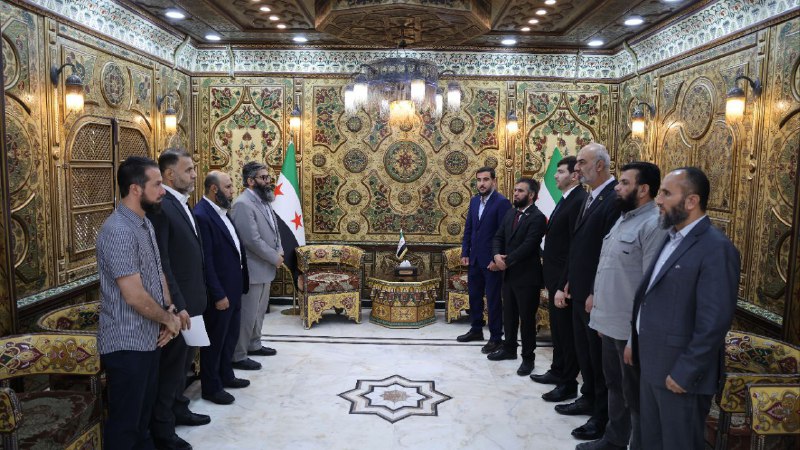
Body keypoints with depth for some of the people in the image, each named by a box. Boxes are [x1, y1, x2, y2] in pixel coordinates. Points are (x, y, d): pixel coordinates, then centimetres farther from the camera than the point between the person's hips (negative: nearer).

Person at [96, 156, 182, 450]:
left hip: (149, 338, 9)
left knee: (142, 415, 23)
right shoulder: (119, 231, -22)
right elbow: (134, 295, -25)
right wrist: (169, 319, -10)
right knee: (124, 423, 7)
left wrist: (169, 314, 0)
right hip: (127, 344, -9)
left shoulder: (145, 224, 9)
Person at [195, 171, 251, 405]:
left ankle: (226, 376, 38)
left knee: (230, 336, 21)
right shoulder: (202, 215, -20)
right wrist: (218, 295, -20)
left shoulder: (222, 212, 9)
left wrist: (239, 285, 11)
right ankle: (211, 387, 22)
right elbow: (205, 260, -22)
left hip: (233, 288, 9)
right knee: (215, 340, 7)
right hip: (219, 292, -9)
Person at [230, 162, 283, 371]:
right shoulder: (243, 204, -20)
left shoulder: (264, 201, 11)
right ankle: (238, 356, 11)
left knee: (259, 311, 20)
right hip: (252, 270, -9)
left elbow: (274, 229, 18)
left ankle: (254, 345, 35)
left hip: (265, 268, 9)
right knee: (247, 314, 0)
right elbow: (253, 240, -24)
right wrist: (275, 258, -15)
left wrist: (279, 250, 1)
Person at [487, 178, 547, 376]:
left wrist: (507, 261, -17)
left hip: (527, 276, -7)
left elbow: (528, 246, -23)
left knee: (527, 318, 4)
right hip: (508, 274, 7)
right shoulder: (510, 213, 9)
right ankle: (509, 348, 35)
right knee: (509, 314, 19)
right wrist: (497, 255, -12)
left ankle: (528, 357, 17)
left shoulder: (537, 218, -15)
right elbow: (499, 237, 8)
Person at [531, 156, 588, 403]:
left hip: (565, 279, -10)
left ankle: (568, 383, 14)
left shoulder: (579, 201, -19)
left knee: (566, 330, 2)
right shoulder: (565, 200, 12)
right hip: (554, 276, 10)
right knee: (558, 327, 20)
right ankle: (558, 371, 35)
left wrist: (565, 284, -22)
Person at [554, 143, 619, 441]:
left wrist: (597, 294, -21)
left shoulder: (615, 198, -18)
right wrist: (569, 283, 13)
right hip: (580, 291, 9)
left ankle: (603, 416, 20)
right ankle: (589, 399, 36)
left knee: (599, 356, 5)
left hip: (597, 295, -9)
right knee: (584, 350, 20)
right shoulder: (591, 197, 12)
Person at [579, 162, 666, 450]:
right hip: (610, 322, 9)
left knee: (635, 395, 8)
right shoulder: (622, 219, 12)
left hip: (632, 329, -9)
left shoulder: (654, 225, -18)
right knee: (614, 386, 21)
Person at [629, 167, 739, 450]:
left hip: (680, 373, -8)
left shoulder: (716, 248, -18)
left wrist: (684, 373, -20)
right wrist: (635, 342, 13)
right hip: (652, 365, 8)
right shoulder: (671, 239, 10)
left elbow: (715, 322, -23)